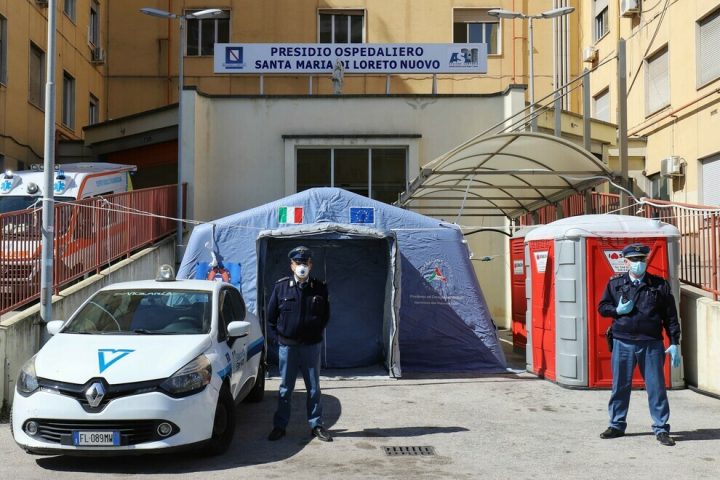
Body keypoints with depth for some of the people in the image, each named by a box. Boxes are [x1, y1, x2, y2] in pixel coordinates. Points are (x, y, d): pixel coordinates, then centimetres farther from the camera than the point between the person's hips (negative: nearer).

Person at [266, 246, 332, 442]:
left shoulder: (320, 288, -1)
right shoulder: (281, 286, -2)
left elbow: (325, 315, 10)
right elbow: (271, 315, 6)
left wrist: (315, 333, 7)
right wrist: (280, 335, 5)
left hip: (311, 346, 1)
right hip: (287, 346, 0)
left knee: (314, 388, 8)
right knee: (285, 389, 8)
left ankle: (316, 425, 19)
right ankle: (280, 426, 17)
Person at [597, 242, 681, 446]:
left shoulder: (660, 285, 3)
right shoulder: (615, 283, 5)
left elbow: (670, 316, 4)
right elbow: (602, 307, 11)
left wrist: (674, 343, -1)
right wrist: (617, 310, -10)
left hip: (651, 344, -1)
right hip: (623, 343, 1)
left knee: (656, 386, 2)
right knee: (620, 386, 9)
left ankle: (661, 429, 13)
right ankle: (617, 425, 22)